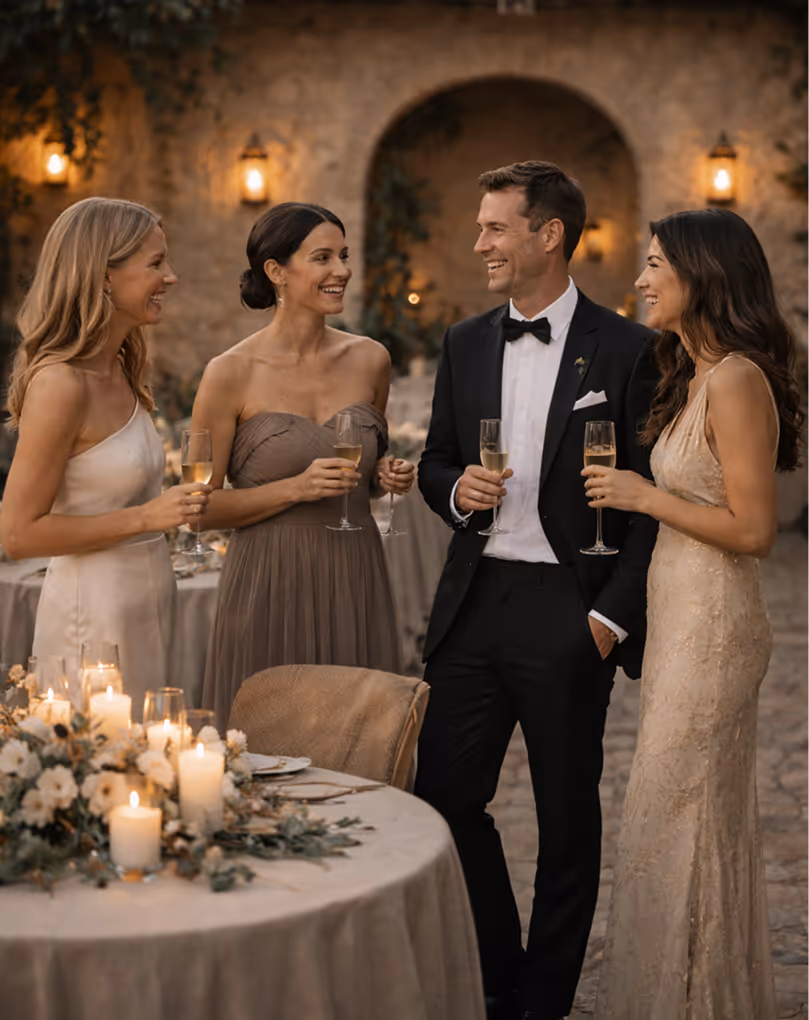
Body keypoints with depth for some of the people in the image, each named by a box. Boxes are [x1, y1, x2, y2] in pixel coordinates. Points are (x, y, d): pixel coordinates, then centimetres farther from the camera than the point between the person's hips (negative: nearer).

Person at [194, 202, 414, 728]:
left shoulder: (370, 359, 6)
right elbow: (201, 507, -6)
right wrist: (296, 488, -17)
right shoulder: (232, 374, -7)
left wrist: (388, 477, 0)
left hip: (355, 583, 4)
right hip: (269, 586, -4)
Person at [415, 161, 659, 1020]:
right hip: (474, 602, 5)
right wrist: (456, 491, -6)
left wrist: (611, 616, -10)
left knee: (567, 818, 7)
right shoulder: (466, 344, 10)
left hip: (568, 612, -5)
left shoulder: (625, 350, -5)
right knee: (445, 798, 7)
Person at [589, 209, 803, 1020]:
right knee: (704, 820, 17)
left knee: (678, 821, 1)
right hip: (679, 618, 10)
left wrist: (645, 497, -16)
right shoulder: (694, 379, 12)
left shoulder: (738, 382, -18)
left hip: (710, 625, -10)